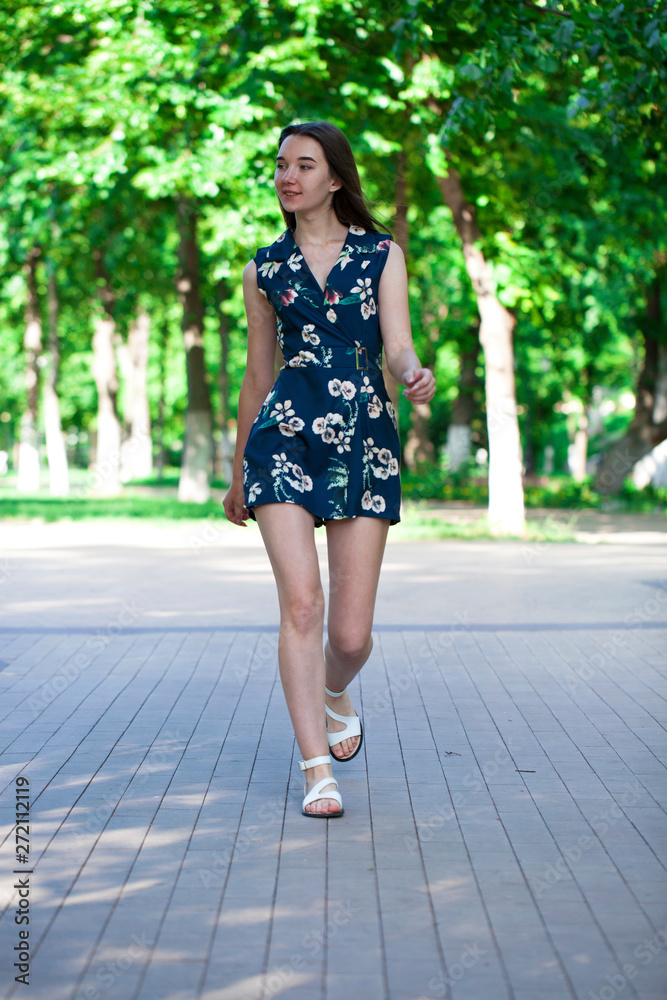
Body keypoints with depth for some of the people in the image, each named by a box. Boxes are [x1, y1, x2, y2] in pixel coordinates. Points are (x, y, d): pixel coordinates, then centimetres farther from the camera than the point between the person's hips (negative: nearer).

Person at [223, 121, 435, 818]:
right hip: (284, 438, 0)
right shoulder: (265, 269, 12)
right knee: (301, 603, -14)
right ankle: (317, 769, -6)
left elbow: (398, 345, -2)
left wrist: (415, 377, -26)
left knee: (351, 632, 0)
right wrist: (238, 472, 22)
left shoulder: (382, 254, 9)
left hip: (366, 442, 0)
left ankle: (335, 694, 36)